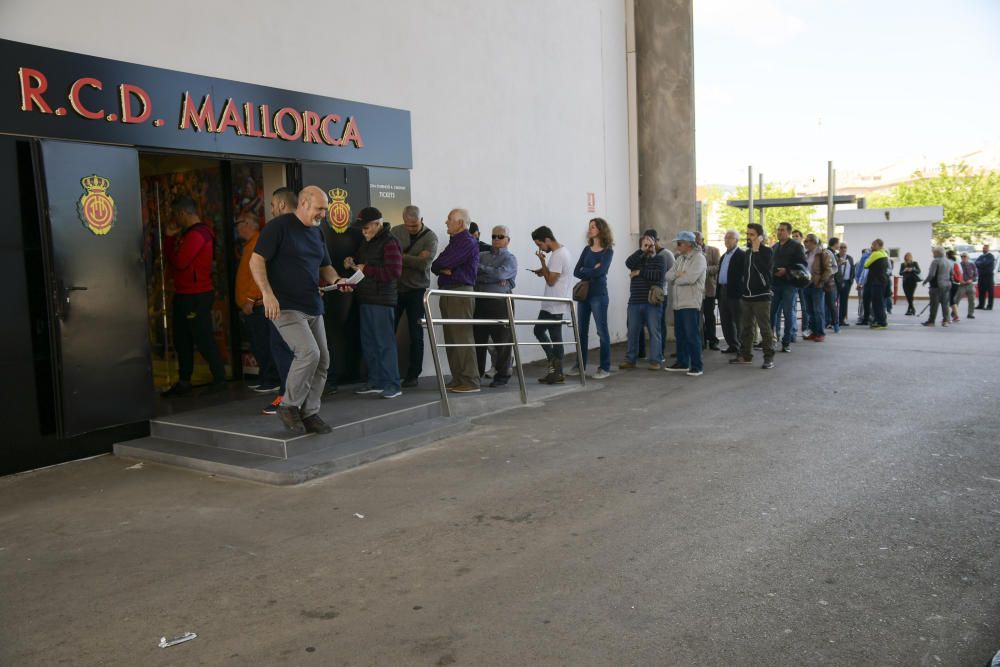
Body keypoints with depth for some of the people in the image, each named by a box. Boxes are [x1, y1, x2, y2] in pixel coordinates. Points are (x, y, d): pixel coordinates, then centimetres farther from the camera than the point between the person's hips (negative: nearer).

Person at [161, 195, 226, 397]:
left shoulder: (197, 234, -16)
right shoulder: (188, 233, 17)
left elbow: (179, 261, -22)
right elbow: (170, 257, 15)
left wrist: (173, 247, -3)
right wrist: (169, 237, 4)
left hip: (196, 296, -10)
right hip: (184, 294, 10)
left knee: (203, 339, -4)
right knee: (182, 340, 12)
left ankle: (219, 379, 4)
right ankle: (183, 382, 18)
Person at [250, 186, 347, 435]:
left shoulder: (317, 232, 16)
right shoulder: (279, 226, -7)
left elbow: (325, 267, 24)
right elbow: (256, 261, -12)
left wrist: (336, 280, 2)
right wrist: (267, 293, -24)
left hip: (313, 307, 8)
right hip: (286, 307, -8)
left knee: (322, 360, 5)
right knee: (308, 352, -21)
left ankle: (309, 413, 17)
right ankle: (289, 406, -1)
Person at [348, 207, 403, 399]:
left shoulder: (389, 242, -10)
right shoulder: (367, 242, 17)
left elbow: (394, 272, -20)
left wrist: (366, 269, -16)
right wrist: (352, 264, 9)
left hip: (382, 300, -9)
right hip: (366, 299, 9)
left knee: (385, 342, -7)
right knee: (368, 343, 12)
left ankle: (392, 385, -3)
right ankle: (375, 381, 20)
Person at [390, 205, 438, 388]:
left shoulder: (430, 237, -6)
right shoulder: (396, 231, 5)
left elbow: (424, 263, -20)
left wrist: (400, 257, -16)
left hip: (417, 290, -3)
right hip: (395, 288, 3)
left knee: (416, 335, 2)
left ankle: (412, 375, 11)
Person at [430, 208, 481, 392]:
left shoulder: (468, 242, -10)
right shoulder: (455, 242, 20)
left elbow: (439, 264, -17)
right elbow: (435, 266, 14)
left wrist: (440, 265, 5)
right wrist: (444, 269, -7)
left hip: (460, 293, -9)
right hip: (448, 293, 9)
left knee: (462, 339, -9)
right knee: (451, 339, 10)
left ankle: (470, 381, -7)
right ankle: (457, 379, 15)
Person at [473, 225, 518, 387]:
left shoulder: (510, 258, 5)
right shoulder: (482, 256, 16)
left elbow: (500, 273, -15)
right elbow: (474, 275, 0)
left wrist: (481, 268, -5)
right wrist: (495, 279, -11)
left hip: (500, 303, -4)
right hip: (481, 302, 4)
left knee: (502, 340, 0)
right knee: (478, 338, 4)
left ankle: (502, 375, 10)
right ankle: (477, 373, 14)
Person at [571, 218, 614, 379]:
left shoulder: (608, 251, -2)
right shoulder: (587, 249, 13)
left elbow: (600, 271, -17)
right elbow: (576, 272, 4)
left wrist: (584, 271, -4)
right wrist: (591, 273, -11)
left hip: (598, 295, -6)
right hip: (583, 293, 6)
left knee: (602, 331, -2)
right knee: (581, 330, 8)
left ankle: (605, 368, 2)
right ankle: (580, 365, 17)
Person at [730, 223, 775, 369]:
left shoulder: (767, 251, -5)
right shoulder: (746, 252, 15)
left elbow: (763, 268, -22)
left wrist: (756, 250, -18)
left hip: (761, 296, -7)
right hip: (745, 296, 7)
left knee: (765, 328, -5)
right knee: (746, 327, 11)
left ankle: (769, 358, -1)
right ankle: (745, 355, 20)